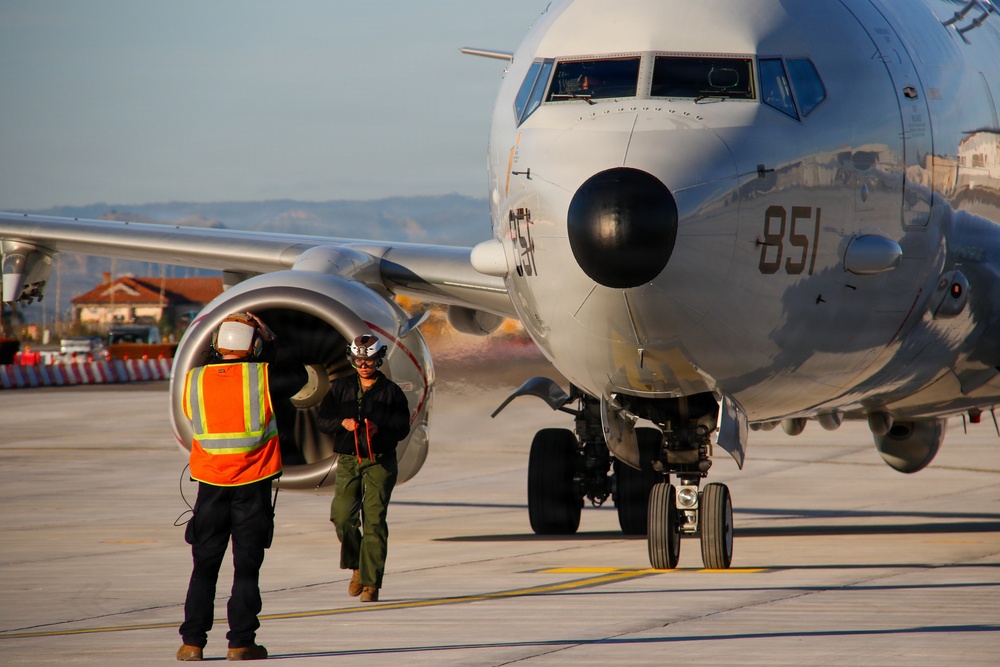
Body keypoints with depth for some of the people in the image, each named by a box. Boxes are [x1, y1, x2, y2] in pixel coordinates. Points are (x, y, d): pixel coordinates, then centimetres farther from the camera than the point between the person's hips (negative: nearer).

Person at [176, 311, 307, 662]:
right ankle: (240, 642, 1)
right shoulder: (263, 377, -9)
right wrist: (271, 341, 13)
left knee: (204, 567, 10)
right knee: (247, 567, 4)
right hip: (253, 487, -2)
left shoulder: (193, 381, -2)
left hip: (211, 486, 2)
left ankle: (192, 641, 7)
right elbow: (298, 375, 8)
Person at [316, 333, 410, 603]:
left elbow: (403, 427, 0)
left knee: (374, 519, -9)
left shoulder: (391, 391, 4)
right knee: (342, 516, -9)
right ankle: (358, 567, 16)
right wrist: (342, 422, -12)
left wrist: (380, 428, -19)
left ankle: (371, 582, -7)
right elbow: (322, 419, 8)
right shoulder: (341, 387, 11)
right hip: (348, 460, 2)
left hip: (380, 461, -2)